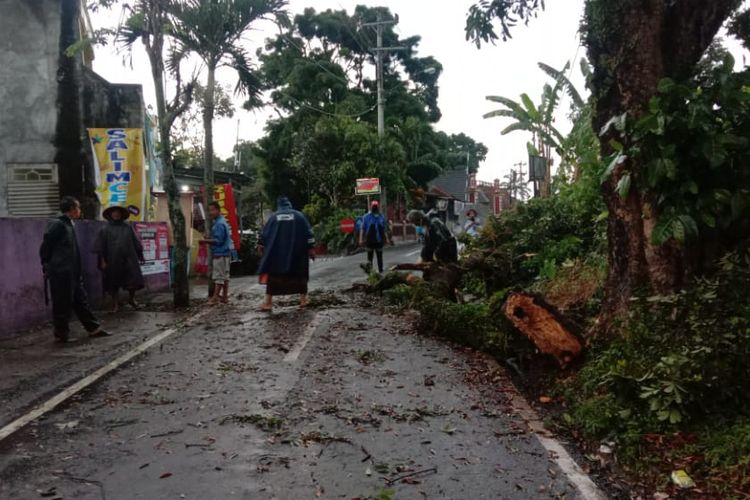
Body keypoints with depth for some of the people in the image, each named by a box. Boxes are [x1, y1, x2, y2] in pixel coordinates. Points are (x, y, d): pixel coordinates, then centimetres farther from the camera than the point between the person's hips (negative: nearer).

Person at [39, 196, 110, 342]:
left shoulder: (69, 225, 12)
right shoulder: (57, 225, -13)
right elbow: (45, 248, -12)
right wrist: (47, 267, -5)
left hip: (72, 273, 9)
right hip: (60, 273, -9)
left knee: (81, 301, 13)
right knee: (62, 304, 1)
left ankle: (93, 328, 21)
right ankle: (61, 334, 11)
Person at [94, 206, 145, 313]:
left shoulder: (128, 228, 10)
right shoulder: (105, 230, 4)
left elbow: (136, 243, 12)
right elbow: (100, 247, 1)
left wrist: (140, 255, 10)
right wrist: (102, 260, -5)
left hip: (128, 260, 1)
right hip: (113, 261, -1)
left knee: (134, 281, -4)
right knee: (114, 284, 6)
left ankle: (131, 298, 20)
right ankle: (115, 303, 20)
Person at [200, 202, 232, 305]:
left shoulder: (219, 224, -16)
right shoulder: (222, 221, 15)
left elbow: (218, 240, -21)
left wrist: (205, 241, -14)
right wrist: (208, 240, 13)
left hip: (220, 254, -10)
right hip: (225, 253, 10)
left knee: (218, 276, -6)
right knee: (224, 275, 11)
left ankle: (215, 297, -3)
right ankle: (224, 296, 16)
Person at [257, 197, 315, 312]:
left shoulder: (274, 216, 7)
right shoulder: (299, 215, 5)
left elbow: (265, 233, 9)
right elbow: (308, 232, -1)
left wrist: (261, 245, 17)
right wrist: (311, 247, 0)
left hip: (276, 253, 0)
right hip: (297, 252, 0)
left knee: (273, 275, 2)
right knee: (300, 274, 12)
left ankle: (268, 302, -4)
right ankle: (303, 299, 13)